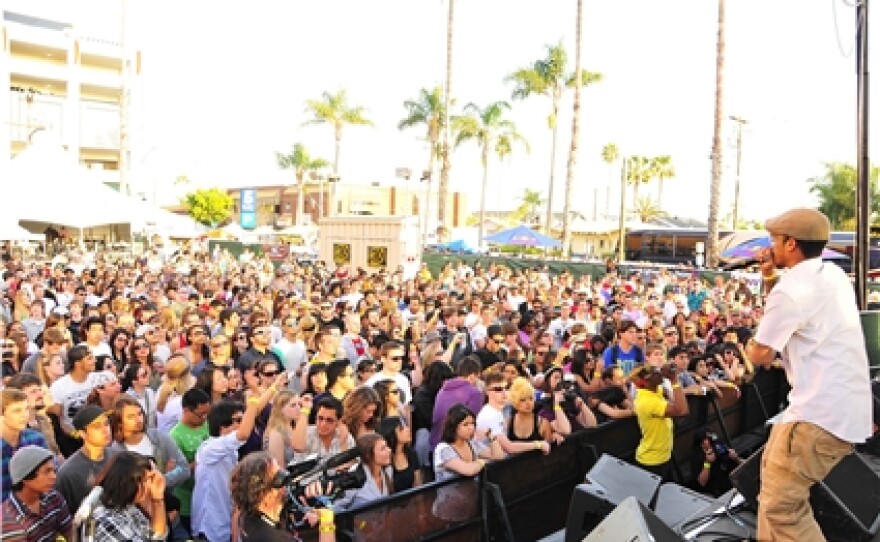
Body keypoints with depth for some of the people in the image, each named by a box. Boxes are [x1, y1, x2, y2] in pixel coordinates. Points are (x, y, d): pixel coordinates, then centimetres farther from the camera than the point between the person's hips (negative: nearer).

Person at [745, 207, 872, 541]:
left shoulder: (791, 287, -19)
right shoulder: (832, 275, 10)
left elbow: (761, 355, -12)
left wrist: (749, 351, 10)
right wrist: (769, 276, 14)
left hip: (822, 414, -11)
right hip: (845, 406, 11)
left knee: (780, 505, -8)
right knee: (773, 465, 26)